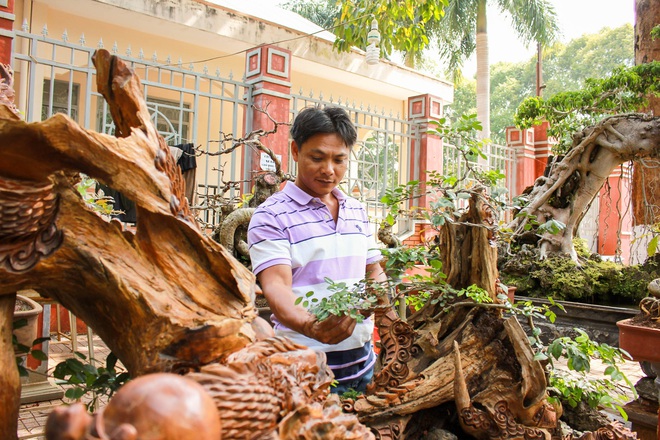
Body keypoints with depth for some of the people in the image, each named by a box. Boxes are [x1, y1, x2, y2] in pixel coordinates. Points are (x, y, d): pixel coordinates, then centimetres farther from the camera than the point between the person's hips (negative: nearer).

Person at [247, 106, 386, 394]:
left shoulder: (358, 211, 10)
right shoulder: (270, 216, -10)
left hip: (362, 357, 6)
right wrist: (310, 327, -39)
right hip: (306, 364, -6)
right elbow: (275, 286, -21)